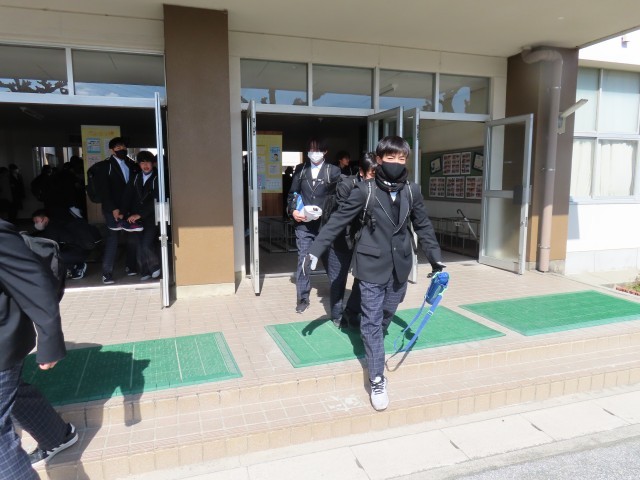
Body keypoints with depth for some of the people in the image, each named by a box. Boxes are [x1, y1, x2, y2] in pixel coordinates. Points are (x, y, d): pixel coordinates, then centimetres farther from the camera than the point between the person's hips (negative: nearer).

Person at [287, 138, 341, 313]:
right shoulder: (300, 169, 9)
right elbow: (293, 193, 11)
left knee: (331, 260, 7)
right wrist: (293, 210, -4)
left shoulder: (333, 171, 0)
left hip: (326, 224, -2)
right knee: (302, 260, 4)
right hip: (303, 224, 2)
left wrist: (325, 214, -12)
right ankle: (302, 298, 16)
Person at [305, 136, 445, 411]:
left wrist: (436, 258, 11)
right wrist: (315, 251, -10)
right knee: (372, 322, 1)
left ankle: (375, 346, 44)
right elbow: (337, 222, -7)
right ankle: (377, 380, 9)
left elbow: (423, 227, 11)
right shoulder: (365, 191, -9)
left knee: (387, 315, 17)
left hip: (399, 267, 4)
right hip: (372, 266, -3)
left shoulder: (412, 191, 2)